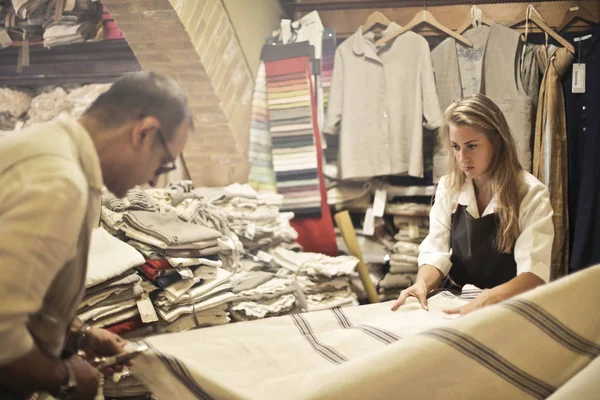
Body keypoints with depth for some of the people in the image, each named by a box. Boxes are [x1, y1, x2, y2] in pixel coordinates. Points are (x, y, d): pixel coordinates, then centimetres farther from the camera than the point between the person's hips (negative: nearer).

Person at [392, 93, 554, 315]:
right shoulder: (448, 188, 1)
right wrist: (422, 284, -24)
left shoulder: (531, 194, -12)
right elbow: (436, 252, -3)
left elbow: (535, 271, -20)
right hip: (458, 304, 2)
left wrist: (488, 300, -37)